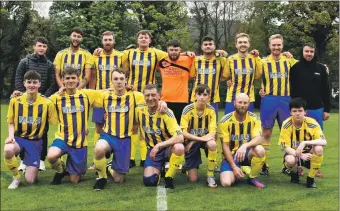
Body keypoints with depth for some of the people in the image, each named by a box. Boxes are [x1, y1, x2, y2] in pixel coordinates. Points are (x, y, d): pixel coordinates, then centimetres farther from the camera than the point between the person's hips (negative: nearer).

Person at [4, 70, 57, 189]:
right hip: (18, 138, 1)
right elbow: (11, 123, 8)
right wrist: (11, 136, -11)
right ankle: (16, 177, -7)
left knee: (30, 180, -10)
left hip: (35, 141, -1)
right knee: (8, 150, -38)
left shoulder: (47, 103, -8)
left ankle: (34, 168, 30)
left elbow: (55, 123, 2)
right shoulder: (15, 101, -3)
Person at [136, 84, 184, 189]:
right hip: (152, 149, 3)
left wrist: (158, 146, -33)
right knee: (149, 181, -19)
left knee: (179, 148, -38)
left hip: (168, 148, -3)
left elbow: (180, 137, -28)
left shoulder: (166, 113, -19)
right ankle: (160, 168, 16)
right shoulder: (140, 111, -7)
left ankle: (169, 177, -15)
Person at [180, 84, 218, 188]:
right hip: (191, 141, -1)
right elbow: (183, 133, -20)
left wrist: (193, 141, -24)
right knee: (193, 179, -8)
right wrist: (201, 138, -32)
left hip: (205, 139, 2)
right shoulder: (188, 109, -18)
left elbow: (212, 133, -16)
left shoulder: (211, 110, -12)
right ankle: (189, 166, 30)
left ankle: (210, 175, -17)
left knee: (213, 144, -38)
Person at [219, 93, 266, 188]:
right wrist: (234, 166, -19)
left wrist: (245, 145, -40)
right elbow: (225, 146, -11)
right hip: (231, 155, -2)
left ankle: (252, 177, -6)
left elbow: (259, 138, -20)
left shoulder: (254, 118, -7)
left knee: (260, 150, -33)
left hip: (246, 153, 2)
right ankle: (236, 171, 12)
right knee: (226, 183, -26)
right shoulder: (225, 121, -12)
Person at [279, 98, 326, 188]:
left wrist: (304, 143, -38)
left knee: (319, 148, -31)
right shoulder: (286, 124, -18)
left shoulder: (312, 123, -16)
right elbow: (286, 147, -18)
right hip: (293, 153, -1)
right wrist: (301, 155, -35)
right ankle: (294, 173, 4)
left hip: (308, 153, 1)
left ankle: (310, 179, -11)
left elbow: (324, 141, -25)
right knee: (290, 160, -36)